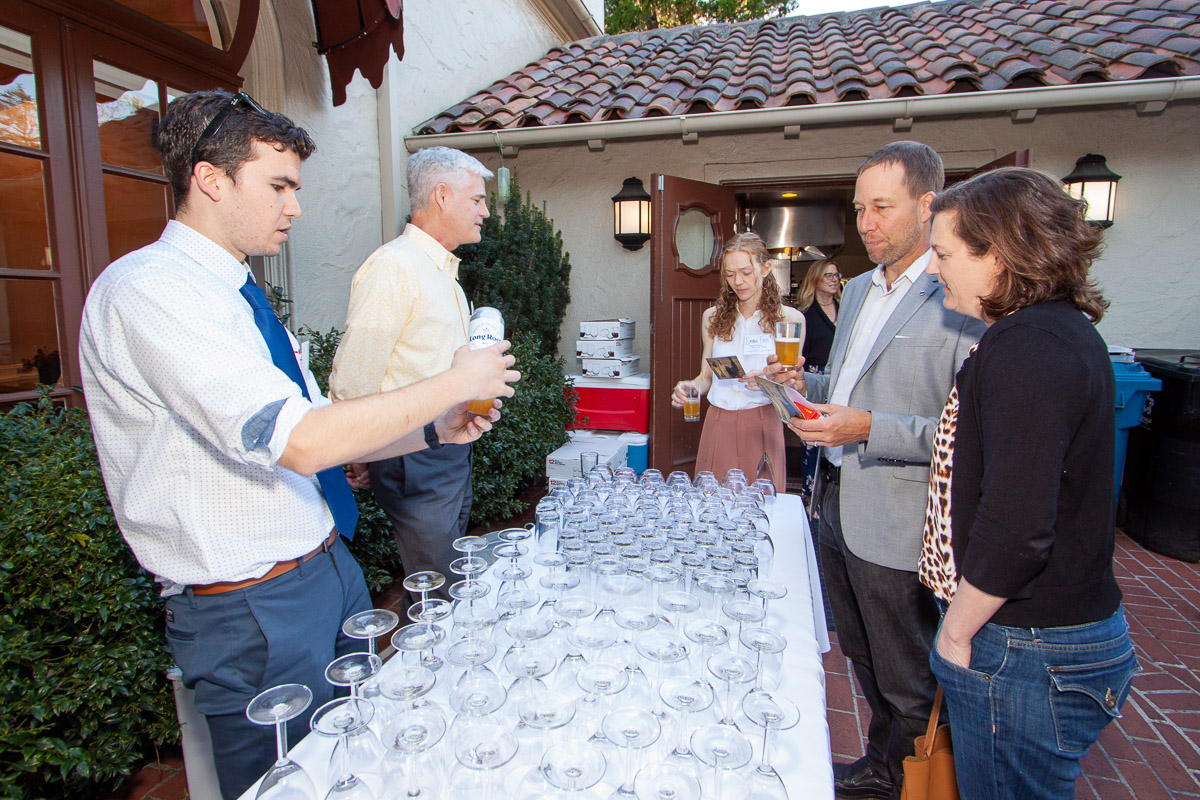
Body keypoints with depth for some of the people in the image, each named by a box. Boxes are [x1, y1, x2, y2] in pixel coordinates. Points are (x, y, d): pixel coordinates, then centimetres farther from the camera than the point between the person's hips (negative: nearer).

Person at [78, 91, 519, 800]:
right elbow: (301, 442, -30)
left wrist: (432, 430, -1)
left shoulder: (238, 296, 10)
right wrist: (454, 383, -21)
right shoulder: (147, 288, -19)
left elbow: (315, 428, 12)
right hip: (253, 610, -8)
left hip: (332, 572, 9)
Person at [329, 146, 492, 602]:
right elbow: (353, 384, -18)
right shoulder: (394, 266, -17)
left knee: (452, 581, 20)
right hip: (417, 462, -9)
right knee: (435, 602, 2)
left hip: (452, 455, 9)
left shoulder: (443, 271, 16)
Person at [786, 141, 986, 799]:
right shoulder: (857, 290, 11)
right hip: (836, 503, 9)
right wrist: (807, 384, 1)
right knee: (862, 657, 25)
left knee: (910, 683, 13)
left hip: (896, 522, -8)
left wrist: (870, 428, -27)